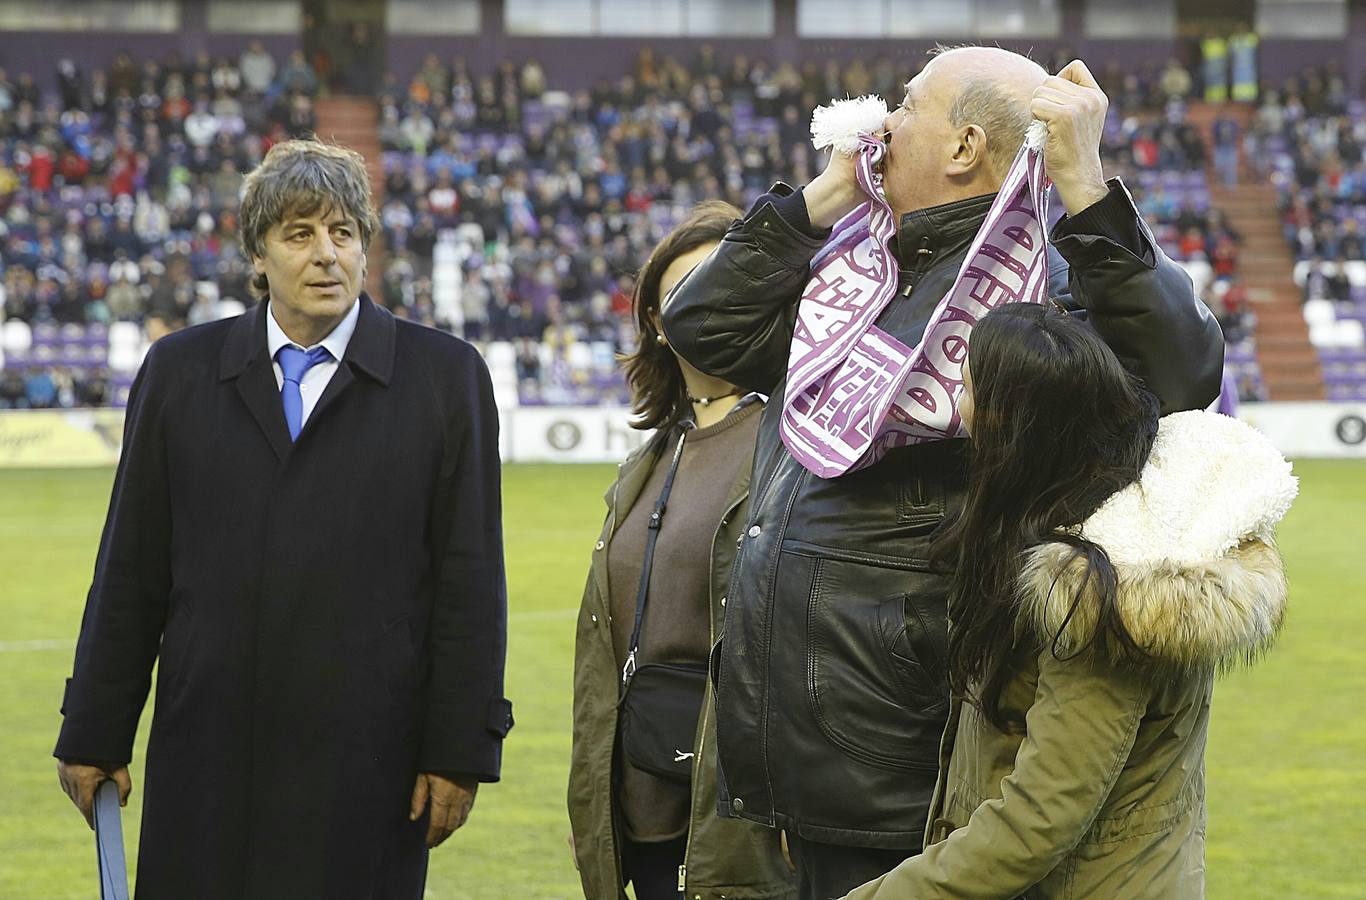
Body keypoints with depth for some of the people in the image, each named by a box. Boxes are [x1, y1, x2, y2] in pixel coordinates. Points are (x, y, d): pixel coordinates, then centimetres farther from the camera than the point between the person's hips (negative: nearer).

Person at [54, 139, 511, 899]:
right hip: (208, 764, 2)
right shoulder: (180, 371, 9)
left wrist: (460, 750, -4)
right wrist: (95, 735, 8)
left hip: (366, 767, -2)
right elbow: (131, 572, 10)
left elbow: (471, 581, 1)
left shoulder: (445, 376, 4)